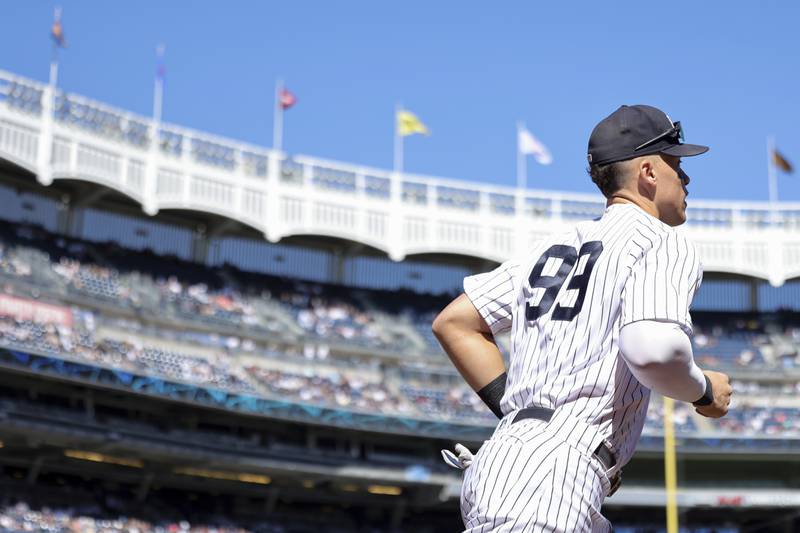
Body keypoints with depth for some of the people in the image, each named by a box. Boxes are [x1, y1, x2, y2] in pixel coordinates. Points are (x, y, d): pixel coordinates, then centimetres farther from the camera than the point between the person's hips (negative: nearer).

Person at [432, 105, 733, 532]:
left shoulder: (552, 247, 23)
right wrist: (704, 392, 1)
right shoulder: (665, 244, 0)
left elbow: (452, 322, 20)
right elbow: (653, 349, -20)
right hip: (551, 482, -9)